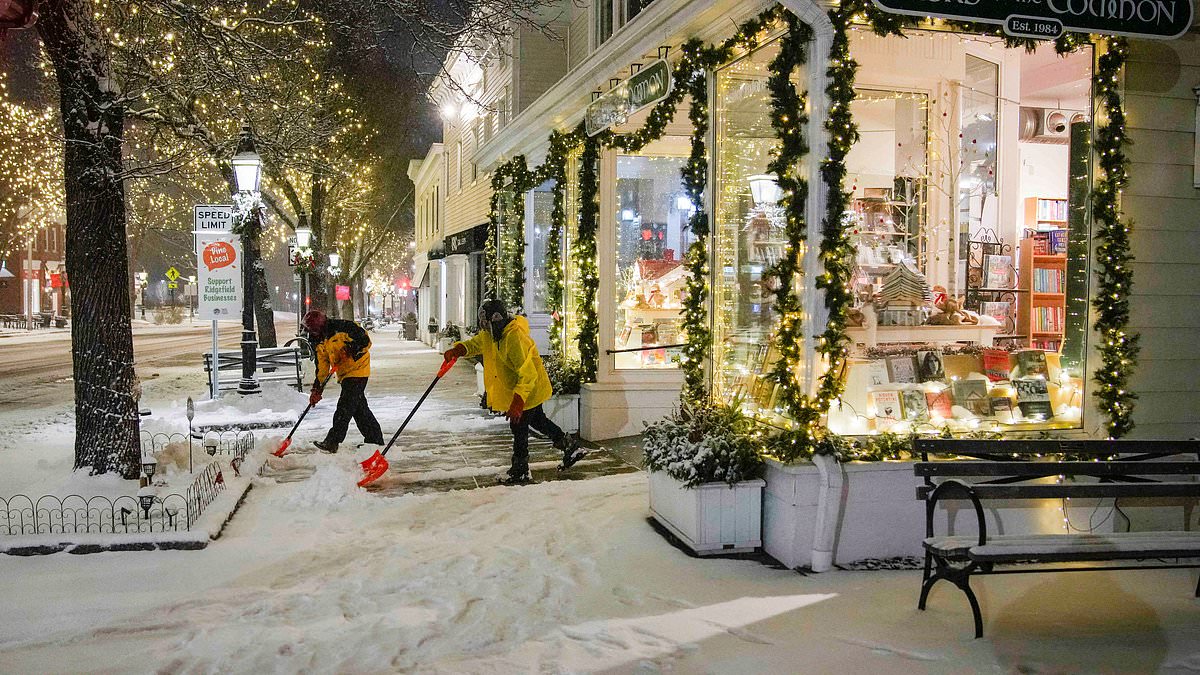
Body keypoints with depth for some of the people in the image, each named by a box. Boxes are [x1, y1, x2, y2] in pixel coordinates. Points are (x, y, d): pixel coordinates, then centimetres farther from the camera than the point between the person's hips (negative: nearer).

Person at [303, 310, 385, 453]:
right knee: (360, 407, 10)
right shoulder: (321, 343, 10)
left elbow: (366, 341, -16)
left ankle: (332, 442, -13)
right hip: (344, 375, 9)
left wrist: (352, 349, -31)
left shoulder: (342, 327, -15)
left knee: (345, 406, -12)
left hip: (357, 370, -9)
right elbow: (322, 367, 12)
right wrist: (317, 388, 7)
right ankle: (375, 439, 19)